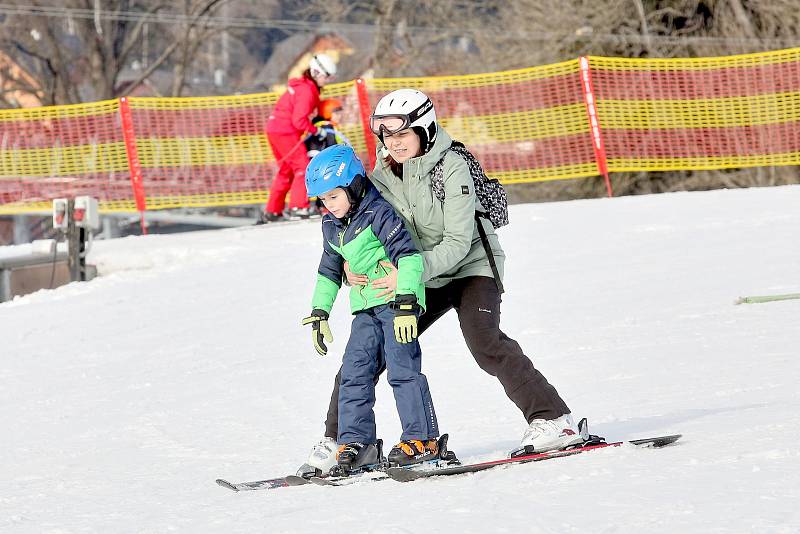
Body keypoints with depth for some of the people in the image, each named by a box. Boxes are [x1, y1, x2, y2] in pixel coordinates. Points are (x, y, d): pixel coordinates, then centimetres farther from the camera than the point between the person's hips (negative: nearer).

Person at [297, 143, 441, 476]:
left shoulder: (378, 214, -14)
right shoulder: (331, 227, 13)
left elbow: (408, 255, -22)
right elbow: (329, 271, 26)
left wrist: (406, 302, -29)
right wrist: (319, 313, 23)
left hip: (396, 302, -8)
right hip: (365, 309, 8)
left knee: (403, 369, -12)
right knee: (354, 372, 2)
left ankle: (422, 439, -6)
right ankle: (356, 443, 5)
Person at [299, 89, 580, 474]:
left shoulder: (452, 168, -22)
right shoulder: (383, 175, -5)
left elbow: (458, 242, -26)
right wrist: (352, 264, -22)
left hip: (471, 266, -6)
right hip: (420, 278, 6)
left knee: (483, 340, -28)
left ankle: (551, 419, -25)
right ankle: (340, 437, 10)